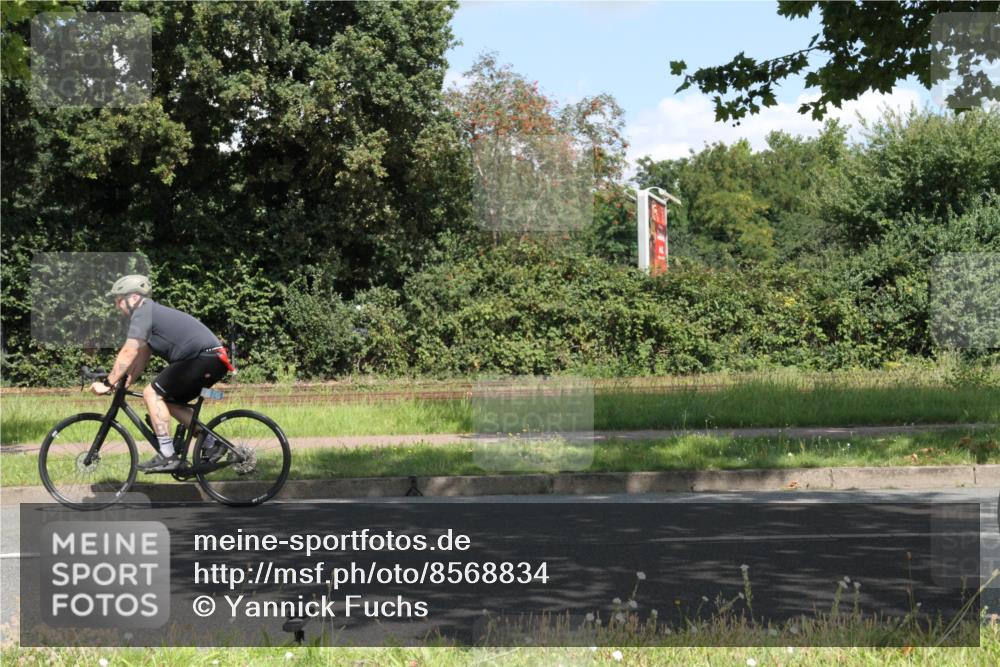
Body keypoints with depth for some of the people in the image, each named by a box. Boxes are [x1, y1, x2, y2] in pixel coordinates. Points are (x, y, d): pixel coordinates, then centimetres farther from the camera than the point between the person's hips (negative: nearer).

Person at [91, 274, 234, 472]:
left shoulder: (143, 313, -5)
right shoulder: (153, 314, 25)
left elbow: (128, 353, -11)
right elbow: (142, 356, 24)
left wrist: (108, 383, -6)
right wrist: (124, 383, 16)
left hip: (203, 358, -10)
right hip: (215, 360, 10)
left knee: (152, 393, -8)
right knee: (170, 402, 19)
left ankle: (167, 456, -12)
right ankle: (211, 446, 17)